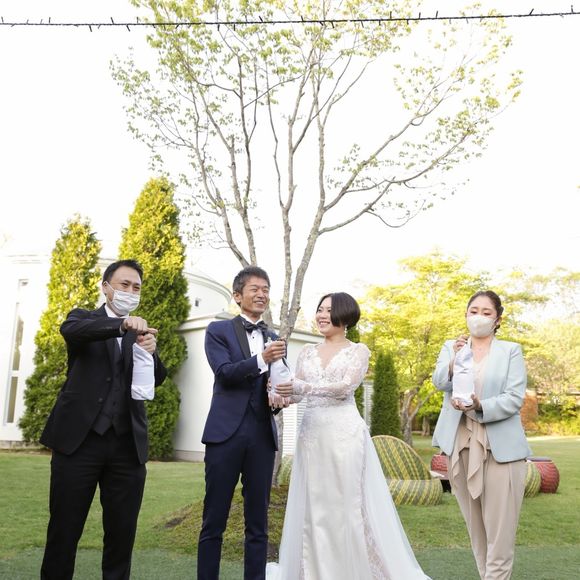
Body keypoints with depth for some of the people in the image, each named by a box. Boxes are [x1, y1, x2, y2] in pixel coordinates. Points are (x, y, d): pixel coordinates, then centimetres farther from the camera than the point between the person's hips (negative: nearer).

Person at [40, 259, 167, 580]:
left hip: (128, 445, 3)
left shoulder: (143, 333, 15)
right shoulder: (84, 318, 7)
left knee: (122, 534, 7)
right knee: (63, 531, 3)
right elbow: (69, 329, -17)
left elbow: (156, 380, 5)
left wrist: (150, 351, -17)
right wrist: (123, 324, -32)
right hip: (79, 438, -2)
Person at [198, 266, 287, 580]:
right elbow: (224, 372, -10)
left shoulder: (274, 339, 14)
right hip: (226, 433, -3)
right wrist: (261, 359, -25)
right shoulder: (218, 330, 3)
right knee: (214, 522, 4)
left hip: (262, 436, 3)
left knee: (258, 524, 9)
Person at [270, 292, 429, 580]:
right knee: (313, 505, 7)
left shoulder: (358, 350, 1)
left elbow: (346, 387, -13)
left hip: (345, 433, -4)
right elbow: (297, 390, 7)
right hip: (312, 433, 4)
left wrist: (303, 387, -23)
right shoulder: (307, 352, 14)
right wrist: (281, 397, -16)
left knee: (348, 504, 1)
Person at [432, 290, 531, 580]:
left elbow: (514, 398, -9)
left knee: (499, 530, -1)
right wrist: (454, 362, -28)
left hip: (501, 448, -2)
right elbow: (439, 382, -9)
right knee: (475, 527, 13)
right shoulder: (451, 347, 8)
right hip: (460, 446, 3)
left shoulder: (511, 350, 1)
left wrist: (480, 407, -26)